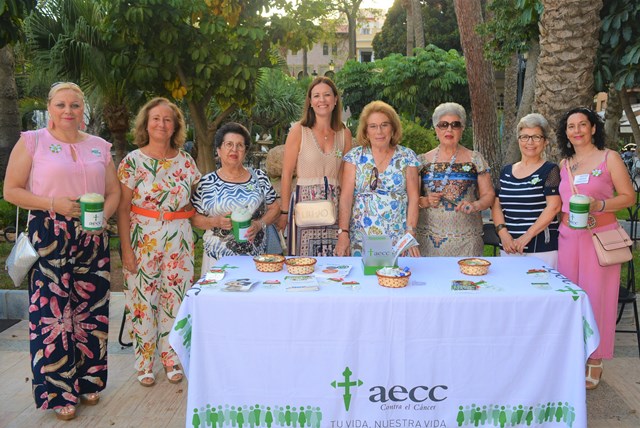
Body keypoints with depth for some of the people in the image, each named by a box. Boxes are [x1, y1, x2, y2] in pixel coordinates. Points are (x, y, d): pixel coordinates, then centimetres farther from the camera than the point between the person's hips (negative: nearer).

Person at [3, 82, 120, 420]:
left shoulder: (99, 147, 11)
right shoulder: (32, 142, 1)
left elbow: (113, 192, 14)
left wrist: (104, 215, -7)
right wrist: (54, 204, -15)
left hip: (92, 239, 4)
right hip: (49, 237, -3)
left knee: (90, 310, 7)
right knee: (52, 313, -3)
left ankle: (87, 381, 23)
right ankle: (58, 392, 11)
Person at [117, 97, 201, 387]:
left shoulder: (185, 160, 5)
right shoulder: (133, 161, -4)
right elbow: (122, 208, -5)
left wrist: (184, 213, -3)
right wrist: (126, 249, -10)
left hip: (179, 239, 3)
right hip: (143, 238, -2)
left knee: (175, 297, 7)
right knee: (143, 299, 3)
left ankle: (171, 358, 23)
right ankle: (145, 363, 18)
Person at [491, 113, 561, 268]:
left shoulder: (549, 170, -1)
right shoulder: (506, 172, 13)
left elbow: (554, 206, -11)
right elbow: (496, 205, 11)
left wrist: (527, 236, -15)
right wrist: (503, 232, -6)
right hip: (508, 248, 4)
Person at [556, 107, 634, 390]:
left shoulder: (609, 158, -2)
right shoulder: (564, 164, 13)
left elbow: (629, 196, -5)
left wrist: (599, 205, -20)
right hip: (568, 237, 5)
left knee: (596, 296, -2)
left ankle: (594, 362, 10)